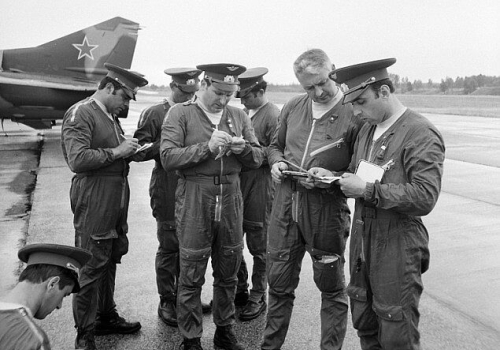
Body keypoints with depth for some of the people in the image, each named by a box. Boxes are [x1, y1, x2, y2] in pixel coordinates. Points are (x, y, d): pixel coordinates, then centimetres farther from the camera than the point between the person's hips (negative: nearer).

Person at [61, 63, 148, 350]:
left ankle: (106, 318, 34)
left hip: (116, 202, 9)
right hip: (94, 203, -9)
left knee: (110, 262, 18)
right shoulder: (80, 114, -10)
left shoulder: (111, 116, 17)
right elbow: (77, 160, -20)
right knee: (91, 267, -1)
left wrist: (129, 150, 6)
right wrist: (116, 151, -16)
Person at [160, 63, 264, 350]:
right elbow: (168, 158, -11)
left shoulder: (240, 116, 11)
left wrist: (244, 148, -12)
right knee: (191, 276, 5)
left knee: (228, 271, 13)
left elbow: (258, 159, 10)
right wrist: (207, 147, -20)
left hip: (231, 197, 4)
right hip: (194, 198, -3)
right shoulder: (181, 114, -1)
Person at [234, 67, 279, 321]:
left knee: (259, 247, 5)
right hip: (237, 183, 7)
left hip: (260, 188, -7)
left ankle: (258, 297, 21)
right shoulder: (243, 113, 14)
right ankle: (240, 290, 31)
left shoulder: (274, 116, -9)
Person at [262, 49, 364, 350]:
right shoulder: (293, 107, 6)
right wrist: (277, 162, -1)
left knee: (332, 286, 12)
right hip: (286, 202, 5)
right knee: (279, 281, 16)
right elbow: (275, 145, 20)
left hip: (328, 208, -4)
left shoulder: (355, 113, -10)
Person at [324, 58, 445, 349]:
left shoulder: (421, 134, -15)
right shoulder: (367, 130, 10)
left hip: (397, 250, -7)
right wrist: (332, 176, 0)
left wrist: (368, 190, -23)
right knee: (364, 325, 20)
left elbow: (425, 198, -23)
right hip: (363, 243, 8)